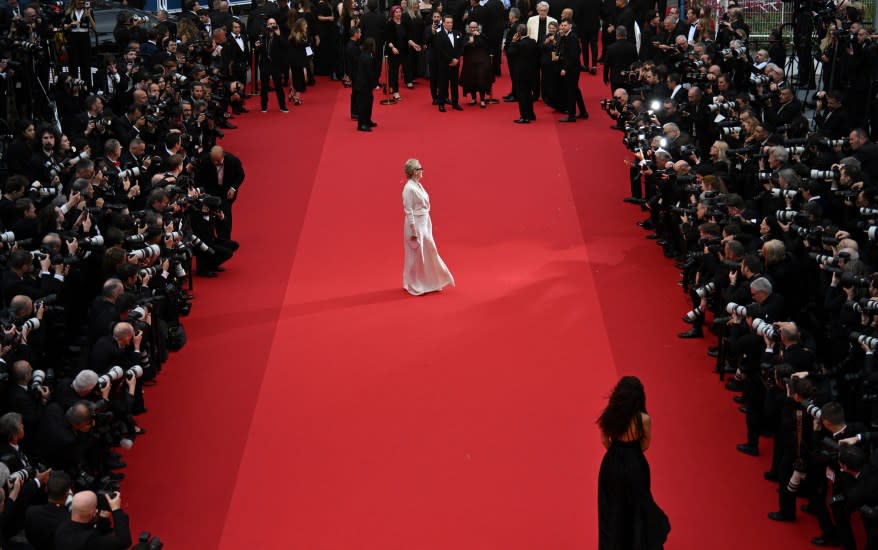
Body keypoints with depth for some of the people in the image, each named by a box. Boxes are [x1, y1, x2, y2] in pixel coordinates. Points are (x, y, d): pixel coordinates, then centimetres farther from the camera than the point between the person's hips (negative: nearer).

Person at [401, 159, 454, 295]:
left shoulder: (418, 185, 9)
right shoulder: (409, 188, -19)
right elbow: (409, 211, -19)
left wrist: (427, 224, 18)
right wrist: (413, 232, -20)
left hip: (424, 223, 9)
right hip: (415, 224, -9)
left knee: (428, 253, 14)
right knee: (416, 255, 2)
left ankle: (428, 283, 25)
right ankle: (414, 286, 14)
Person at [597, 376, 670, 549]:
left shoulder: (609, 415, -15)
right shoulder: (643, 419, -22)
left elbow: (605, 441, 1)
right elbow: (644, 445, -8)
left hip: (612, 464, 2)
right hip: (634, 465, -2)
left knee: (612, 507, 21)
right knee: (636, 505, 21)